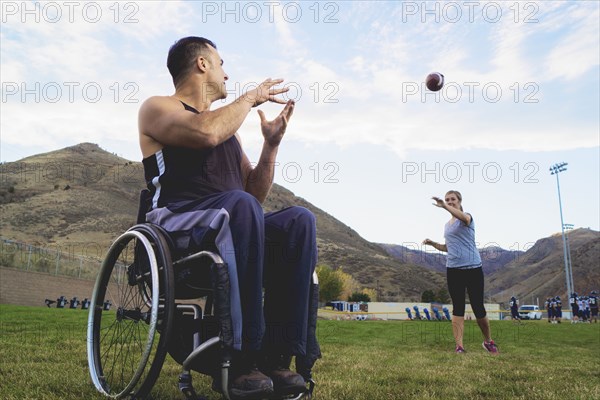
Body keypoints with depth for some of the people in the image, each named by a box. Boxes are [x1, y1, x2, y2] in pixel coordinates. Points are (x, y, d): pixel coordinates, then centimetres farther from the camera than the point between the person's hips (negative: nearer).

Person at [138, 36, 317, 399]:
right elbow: (206, 133, -17)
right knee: (239, 205, -36)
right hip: (176, 227, -6)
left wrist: (271, 144, 12)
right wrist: (251, 97, -2)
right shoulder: (157, 108, 8)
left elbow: (256, 196, 22)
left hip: (231, 228, 6)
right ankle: (239, 358, -33)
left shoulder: (229, 128, 26)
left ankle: (277, 356, -25)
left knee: (299, 221, -21)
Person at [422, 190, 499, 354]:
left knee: (478, 307, 0)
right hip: (453, 269, 5)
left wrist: (444, 206, -49)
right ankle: (459, 346, -1)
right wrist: (433, 243, 9)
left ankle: (488, 342, 23)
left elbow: (463, 218, -32)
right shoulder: (447, 226, 16)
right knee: (457, 308, 0)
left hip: (473, 267, -5)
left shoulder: (467, 216, -4)